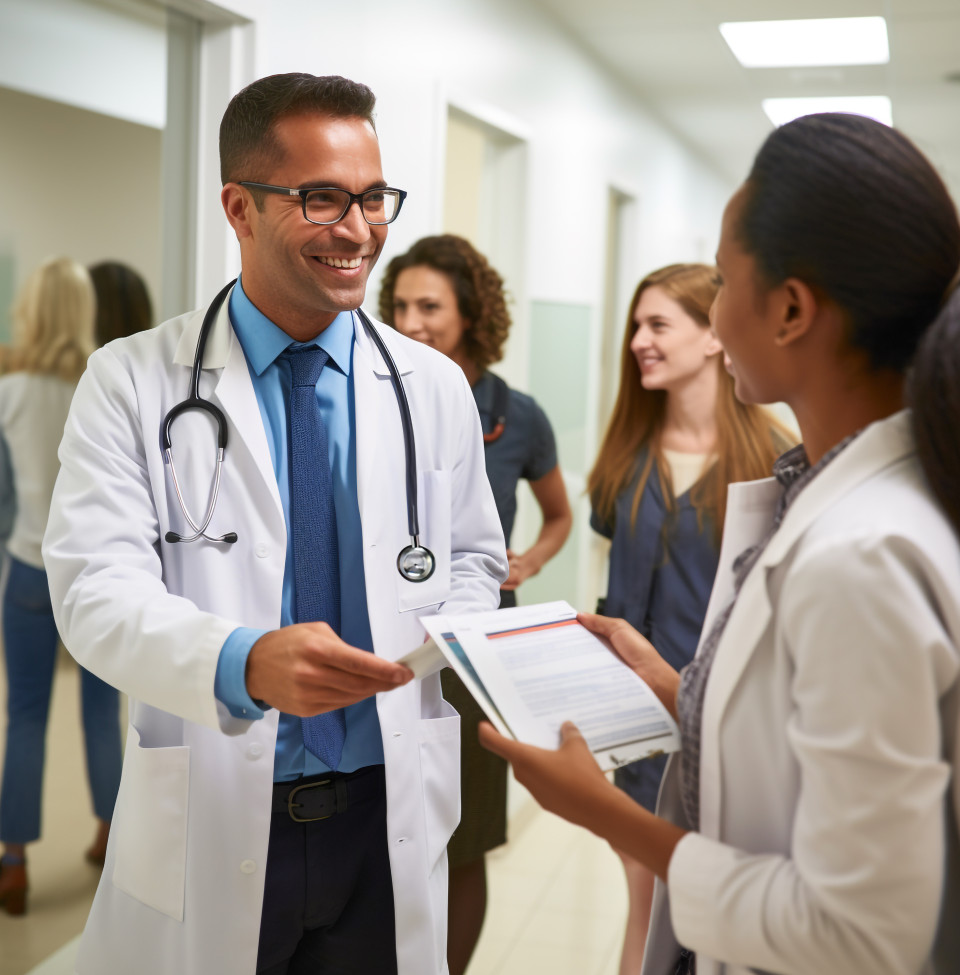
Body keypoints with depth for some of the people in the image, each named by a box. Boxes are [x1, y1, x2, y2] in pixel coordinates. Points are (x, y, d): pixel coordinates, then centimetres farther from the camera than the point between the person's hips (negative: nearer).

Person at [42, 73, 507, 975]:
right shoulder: (132, 382, -5)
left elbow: (473, 559, 14)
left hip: (389, 819, 3)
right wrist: (246, 663, -34)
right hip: (211, 826, -2)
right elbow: (97, 587, -15)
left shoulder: (436, 387, 4)